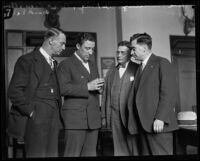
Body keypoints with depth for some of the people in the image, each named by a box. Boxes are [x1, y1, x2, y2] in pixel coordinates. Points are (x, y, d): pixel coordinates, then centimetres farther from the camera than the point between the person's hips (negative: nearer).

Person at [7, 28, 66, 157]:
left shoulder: (53, 63, 20)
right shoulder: (27, 60, -5)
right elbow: (14, 91, -12)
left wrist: (57, 112, 9)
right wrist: (31, 112, -12)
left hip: (53, 121, 7)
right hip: (36, 119, -7)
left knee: (52, 154, 7)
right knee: (37, 154, -5)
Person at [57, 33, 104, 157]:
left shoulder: (93, 65, 21)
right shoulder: (66, 64, -1)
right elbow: (63, 89, -13)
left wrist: (99, 88, 3)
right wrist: (87, 87, -17)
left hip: (93, 118, 6)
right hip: (75, 117, -6)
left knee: (90, 153, 6)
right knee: (73, 154, -5)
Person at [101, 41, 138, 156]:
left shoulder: (137, 69, 0)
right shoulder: (111, 72, 17)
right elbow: (106, 95, 16)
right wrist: (104, 116, 11)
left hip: (132, 116, -4)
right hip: (115, 116, 4)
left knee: (133, 148, 0)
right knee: (119, 150, 7)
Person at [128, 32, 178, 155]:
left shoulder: (162, 63, -1)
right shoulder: (140, 68, 23)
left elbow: (168, 93, -10)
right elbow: (136, 95, 17)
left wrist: (160, 118, -18)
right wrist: (133, 122, 8)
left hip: (157, 124, -7)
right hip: (141, 125, 7)